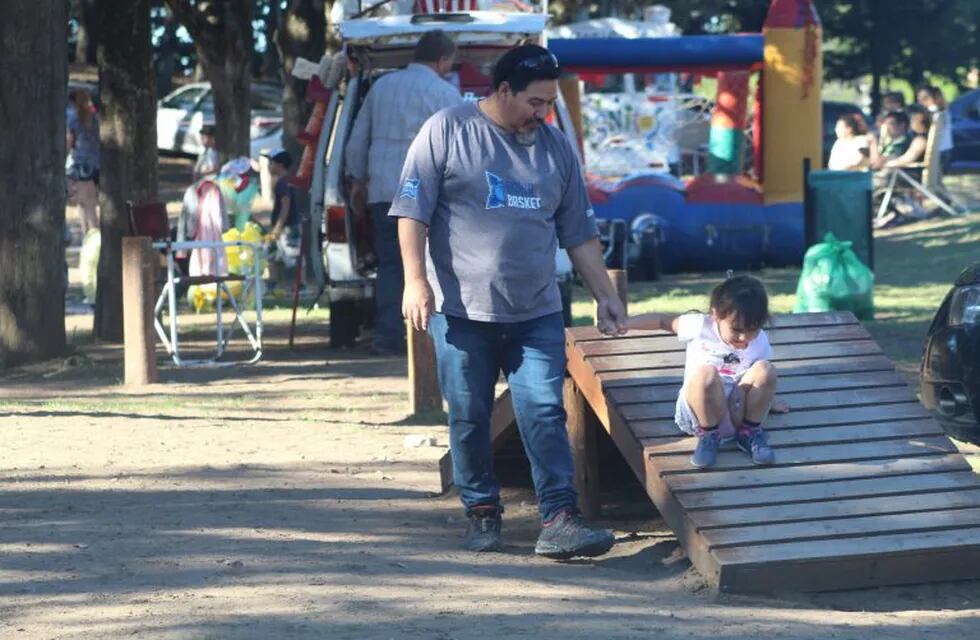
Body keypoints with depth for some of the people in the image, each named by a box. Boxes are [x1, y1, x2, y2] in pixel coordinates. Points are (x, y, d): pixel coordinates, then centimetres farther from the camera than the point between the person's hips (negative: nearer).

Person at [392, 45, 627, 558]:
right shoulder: (448, 131, -2)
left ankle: (559, 520, -10)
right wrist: (415, 280, -13)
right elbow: (412, 211, -4)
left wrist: (605, 296, 15)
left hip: (536, 313, 3)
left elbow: (579, 233, 17)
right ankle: (482, 512, 19)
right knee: (470, 419, 5)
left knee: (545, 414, -7)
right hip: (462, 310, -3)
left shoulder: (555, 147, 12)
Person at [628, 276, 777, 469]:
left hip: (738, 411, 2)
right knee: (706, 373, -37)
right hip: (699, 410, -2)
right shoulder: (701, 326, -4)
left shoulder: (760, 342, 3)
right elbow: (662, 320, 5)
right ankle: (709, 436, -13)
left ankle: (749, 432, -4)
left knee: (765, 370, -24)